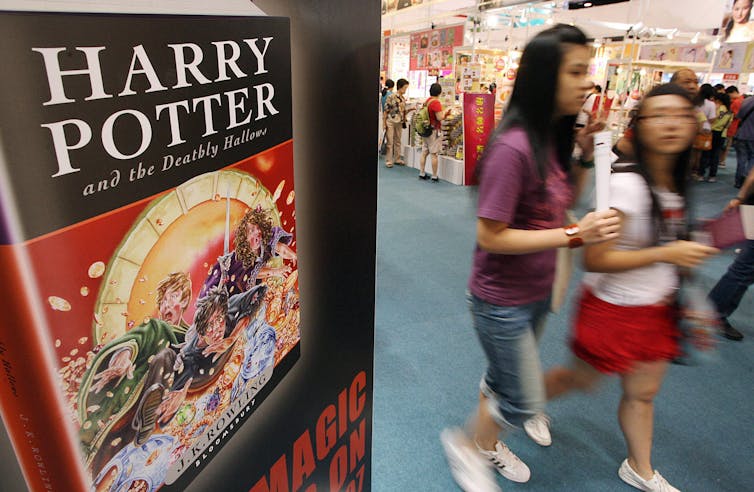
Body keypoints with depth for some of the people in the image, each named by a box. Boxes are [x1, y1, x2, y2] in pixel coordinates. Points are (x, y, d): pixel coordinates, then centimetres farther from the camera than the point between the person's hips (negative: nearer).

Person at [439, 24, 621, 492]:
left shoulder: (555, 137, 0)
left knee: (503, 378, 26)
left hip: (538, 291, 8)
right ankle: (465, 442, 35)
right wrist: (574, 235, -28)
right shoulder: (513, 147, -27)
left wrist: (586, 157, -2)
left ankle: (488, 443, 51)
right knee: (525, 402, 8)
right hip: (502, 299, -8)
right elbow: (491, 236, -26)